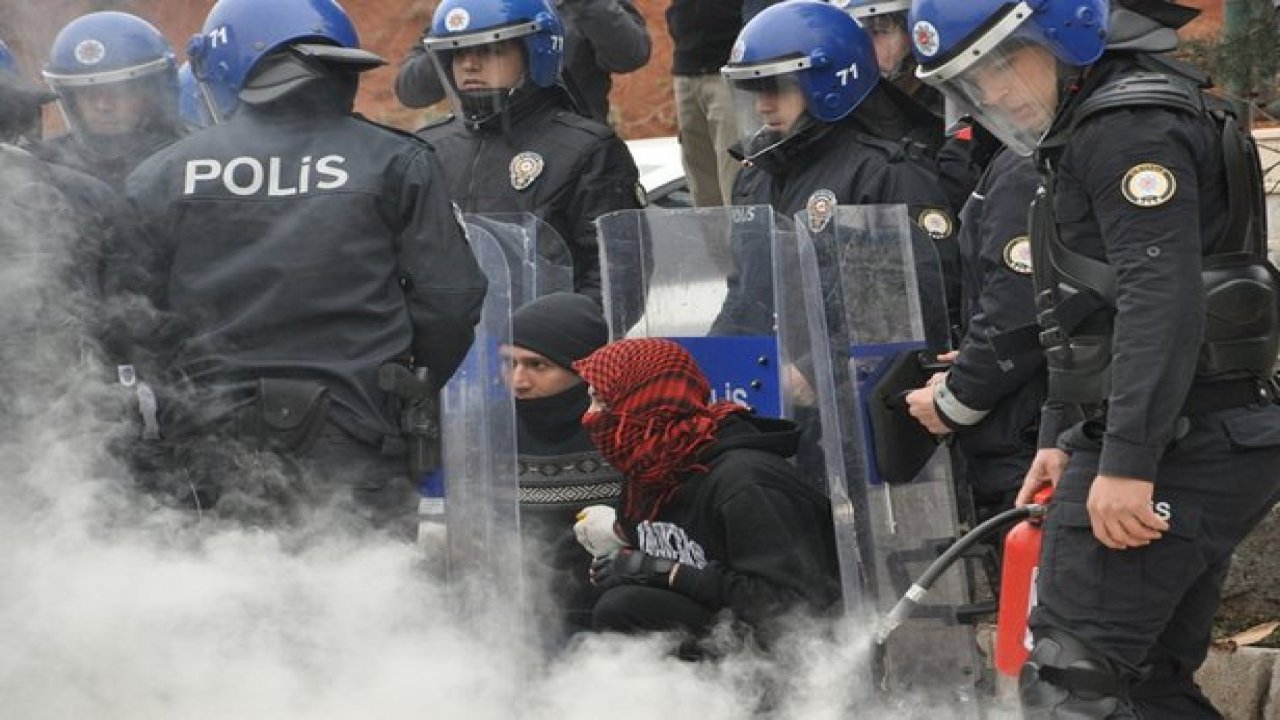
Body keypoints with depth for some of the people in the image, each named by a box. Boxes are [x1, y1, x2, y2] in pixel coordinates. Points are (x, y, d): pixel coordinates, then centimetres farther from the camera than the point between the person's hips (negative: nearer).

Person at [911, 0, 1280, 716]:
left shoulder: (1129, 124, -13)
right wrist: (1061, 437, 26)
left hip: (1170, 445, -11)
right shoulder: (1088, 131, 21)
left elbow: (1161, 298, -24)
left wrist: (1125, 463, -28)